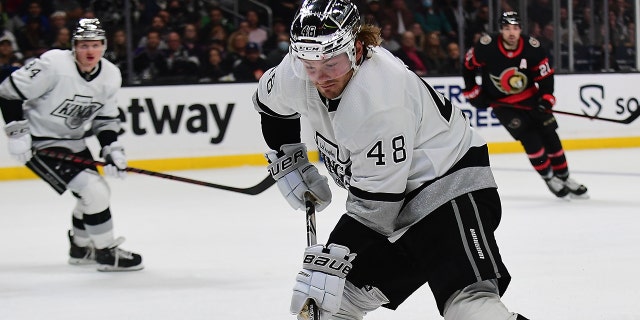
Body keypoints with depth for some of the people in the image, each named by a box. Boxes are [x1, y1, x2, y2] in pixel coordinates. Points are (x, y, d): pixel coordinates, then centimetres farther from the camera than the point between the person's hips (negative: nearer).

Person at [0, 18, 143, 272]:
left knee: (98, 192, 16)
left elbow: (105, 119, 7)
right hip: (39, 143, -8)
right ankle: (106, 252, -2)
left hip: (72, 141, 8)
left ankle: (80, 247, 39)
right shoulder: (54, 65, -26)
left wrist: (111, 148, -7)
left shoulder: (111, 76, -5)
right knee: (93, 191, -17)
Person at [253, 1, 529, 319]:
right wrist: (287, 163, 13)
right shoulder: (295, 73, -11)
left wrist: (330, 260, -31)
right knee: (336, 294, 6)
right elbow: (271, 103, 15)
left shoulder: (380, 103, -33)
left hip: (449, 180, -8)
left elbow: (374, 203, -31)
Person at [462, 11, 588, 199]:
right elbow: (469, 64, -5)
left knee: (550, 136, 3)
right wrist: (472, 92, -2)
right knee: (530, 139, -17)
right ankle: (549, 178, -2)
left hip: (530, 98, 3)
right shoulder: (487, 47, -22)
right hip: (503, 103, -3)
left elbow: (545, 74, -9)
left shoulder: (532, 47, -17)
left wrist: (546, 98, -22)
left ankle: (564, 178, 17)